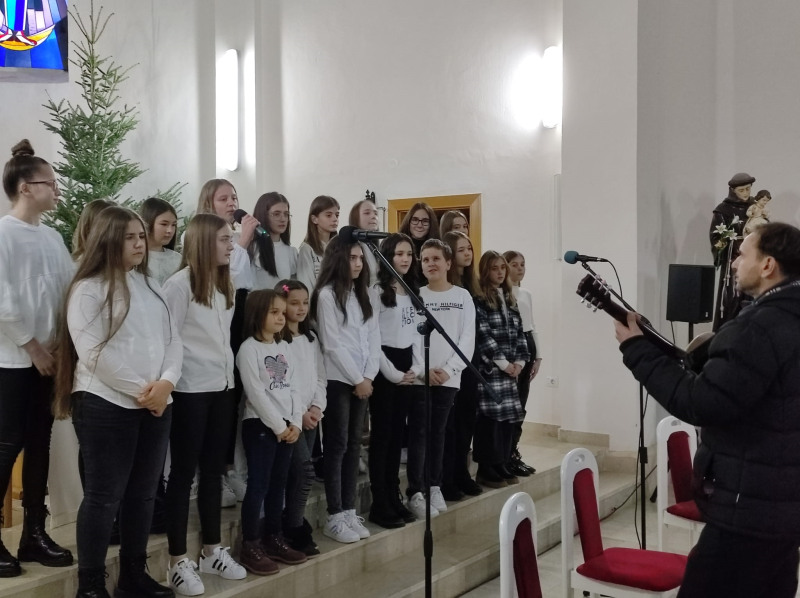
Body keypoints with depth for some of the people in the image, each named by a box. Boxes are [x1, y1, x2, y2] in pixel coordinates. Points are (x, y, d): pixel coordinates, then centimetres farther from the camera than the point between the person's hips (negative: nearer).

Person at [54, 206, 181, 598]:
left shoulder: (151, 287, 15)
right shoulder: (88, 289, -5)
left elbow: (173, 340, 9)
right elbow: (94, 352, -14)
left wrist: (166, 382, -9)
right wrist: (140, 390, -14)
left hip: (157, 404, 7)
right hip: (106, 404, -6)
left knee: (142, 493, 12)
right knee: (104, 496, -1)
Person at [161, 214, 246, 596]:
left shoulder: (224, 285, 13)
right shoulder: (179, 284, -11)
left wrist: (229, 372, 12)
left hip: (221, 386, 7)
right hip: (190, 390, -7)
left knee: (213, 470, 13)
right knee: (183, 472, 1)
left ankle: (212, 551, 25)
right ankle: (178, 562, 10)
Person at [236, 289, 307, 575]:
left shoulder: (284, 347, 13)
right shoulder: (249, 348, -9)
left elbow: (294, 387, 10)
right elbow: (255, 393, -14)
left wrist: (295, 423, -2)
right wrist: (279, 426, -14)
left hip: (287, 426, 7)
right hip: (260, 424, -7)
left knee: (278, 484, 12)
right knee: (259, 485, -5)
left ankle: (273, 538, 21)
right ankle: (250, 546, 1)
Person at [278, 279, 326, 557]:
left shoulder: (311, 338, 14)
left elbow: (320, 376, 14)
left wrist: (317, 407, -1)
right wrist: (299, 412, -13)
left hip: (311, 415, 7)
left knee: (297, 474, 8)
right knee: (304, 472, -13)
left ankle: (292, 526, 14)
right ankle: (295, 530, -2)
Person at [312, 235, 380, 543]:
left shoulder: (364, 294, 13)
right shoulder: (327, 294, -6)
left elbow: (374, 337, 9)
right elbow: (332, 344, -12)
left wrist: (369, 376, -4)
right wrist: (357, 378, -11)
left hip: (363, 379, 6)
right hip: (338, 379, -6)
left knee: (354, 445, 8)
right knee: (337, 445, -3)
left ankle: (349, 511, 14)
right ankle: (335, 517, 3)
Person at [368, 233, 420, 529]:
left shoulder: (414, 291, 13)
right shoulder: (377, 291, -9)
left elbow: (418, 333, 13)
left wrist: (416, 368, 0)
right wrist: (391, 372, -13)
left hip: (406, 367, 7)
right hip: (383, 367, -7)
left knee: (398, 433, 11)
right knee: (381, 434, -3)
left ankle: (393, 497, 19)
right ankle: (379, 504, 3)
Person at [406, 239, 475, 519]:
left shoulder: (463, 296, 5)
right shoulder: (416, 296, 3)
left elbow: (467, 338, 0)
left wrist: (448, 369, -10)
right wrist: (424, 370, -13)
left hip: (449, 377, 1)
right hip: (419, 377, -1)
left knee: (438, 431, 10)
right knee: (418, 432, -2)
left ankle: (435, 487, 20)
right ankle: (416, 492, 1)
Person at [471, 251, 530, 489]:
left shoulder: (509, 299, 17)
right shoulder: (479, 300, -7)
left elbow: (519, 333, 14)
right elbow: (483, 335, -13)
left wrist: (519, 361, 1)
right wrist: (503, 363, -13)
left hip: (510, 368, 7)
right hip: (489, 368, -7)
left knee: (509, 415, 8)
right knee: (490, 416, -6)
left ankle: (500, 465, 17)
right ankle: (485, 469, 3)